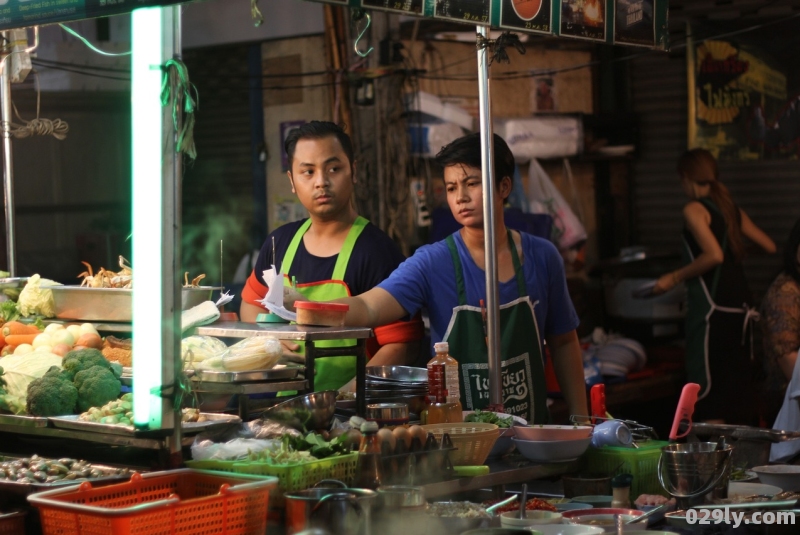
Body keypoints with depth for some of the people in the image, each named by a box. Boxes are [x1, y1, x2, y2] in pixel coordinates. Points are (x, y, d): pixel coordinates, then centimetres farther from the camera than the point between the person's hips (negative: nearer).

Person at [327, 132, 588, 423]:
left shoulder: (541, 257, 3)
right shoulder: (433, 263, -6)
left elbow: (563, 342, 13)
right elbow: (368, 307, -20)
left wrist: (579, 421, 10)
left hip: (531, 432, 3)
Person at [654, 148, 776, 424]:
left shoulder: (694, 209, -8)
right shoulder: (732, 209, 12)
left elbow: (714, 254, -21)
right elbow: (770, 246, 16)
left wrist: (674, 278, -12)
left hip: (713, 310, -8)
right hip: (740, 308, 8)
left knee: (708, 391, -4)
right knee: (739, 390, 12)